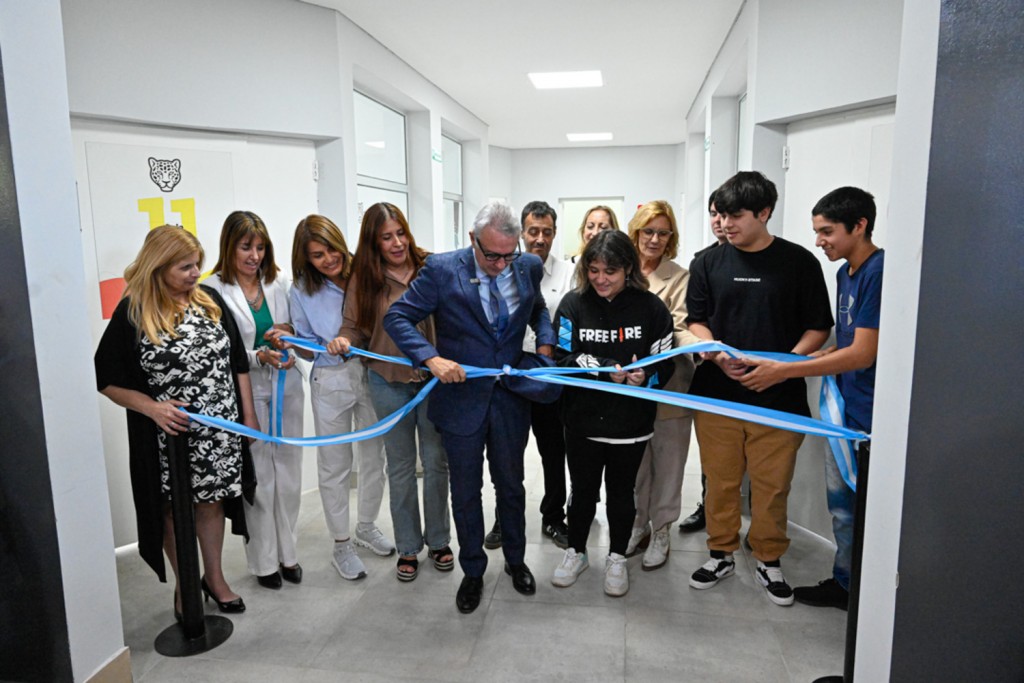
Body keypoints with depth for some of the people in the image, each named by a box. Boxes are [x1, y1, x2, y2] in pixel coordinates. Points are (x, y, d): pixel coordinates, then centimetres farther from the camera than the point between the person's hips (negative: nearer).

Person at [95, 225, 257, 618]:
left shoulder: (210, 300, 1)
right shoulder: (132, 314, -10)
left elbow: (237, 361, 7)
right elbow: (107, 381, -6)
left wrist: (248, 413, 6)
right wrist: (152, 407, -21)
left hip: (220, 433, 3)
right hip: (168, 437, -3)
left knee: (212, 503, 16)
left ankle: (215, 578, 35)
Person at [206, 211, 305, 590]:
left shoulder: (278, 281, 6)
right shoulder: (215, 289, -8)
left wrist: (288, 334, -6)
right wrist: (260, 356, -21)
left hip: (285, 387, 4)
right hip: (246, 392, -4)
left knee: (288, 471, 11)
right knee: (259, 477, 3)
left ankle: (286, 552, 27)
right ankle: (264, 560, 21)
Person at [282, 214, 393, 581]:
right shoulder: (302, 293, -4)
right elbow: (309, 348, 3)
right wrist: (289, 339, -16)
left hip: (371, 375, 1)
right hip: (331, 382, -1)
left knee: (373, 457, 15)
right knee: (335, 467, 9)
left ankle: (367, 527, 38)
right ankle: (341, 545, 27)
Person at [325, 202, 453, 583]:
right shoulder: (364, 279, -2)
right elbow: (355, 327, 0)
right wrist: (345, 342, -21)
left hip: (433, 379, -1)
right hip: (389, 384, 1)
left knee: (436, 462, 11)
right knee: (401, 466, 13)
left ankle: (438, 540, 31)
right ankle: (408, 547, 30)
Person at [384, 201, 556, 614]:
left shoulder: (529, 267, -3)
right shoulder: (441, 270, -14)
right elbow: (397, 317, -13)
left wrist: (545, 341, -1)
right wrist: (432, 358, -27)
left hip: (511, 398, 2)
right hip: (461, 398, -2)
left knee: (510, 485, 18)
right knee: (465, 491, 13)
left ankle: (515, 560, 42)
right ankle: (472, 572, 34)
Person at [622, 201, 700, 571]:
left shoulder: (680, 277, -3)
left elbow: (680, 329, -12)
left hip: (668, 386, -2)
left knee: (666, 462, 9)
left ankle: (660, 532, 26)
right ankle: (638, 524, 33)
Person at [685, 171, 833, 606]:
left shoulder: (799, 262, 1)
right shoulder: (709, 263, 6)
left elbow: (818, 326, 3)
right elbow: (696, 321, 7)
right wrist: (716, 355, -13)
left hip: (778, 396, -1)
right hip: (716, 393, 2)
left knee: (772, 485, 8)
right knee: (720, 481, 11)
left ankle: (769, 561, 28)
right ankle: (721, 554, 29)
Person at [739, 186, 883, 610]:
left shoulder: (878, 272, -19)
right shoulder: (845, 272, 11)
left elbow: (862, 354, -21)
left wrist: (783, 371, -18)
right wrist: (790, 363, 4)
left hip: (869, 416, -9)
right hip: (844, 409, 9)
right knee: (841, 505, 19)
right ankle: (844, 583, 34)